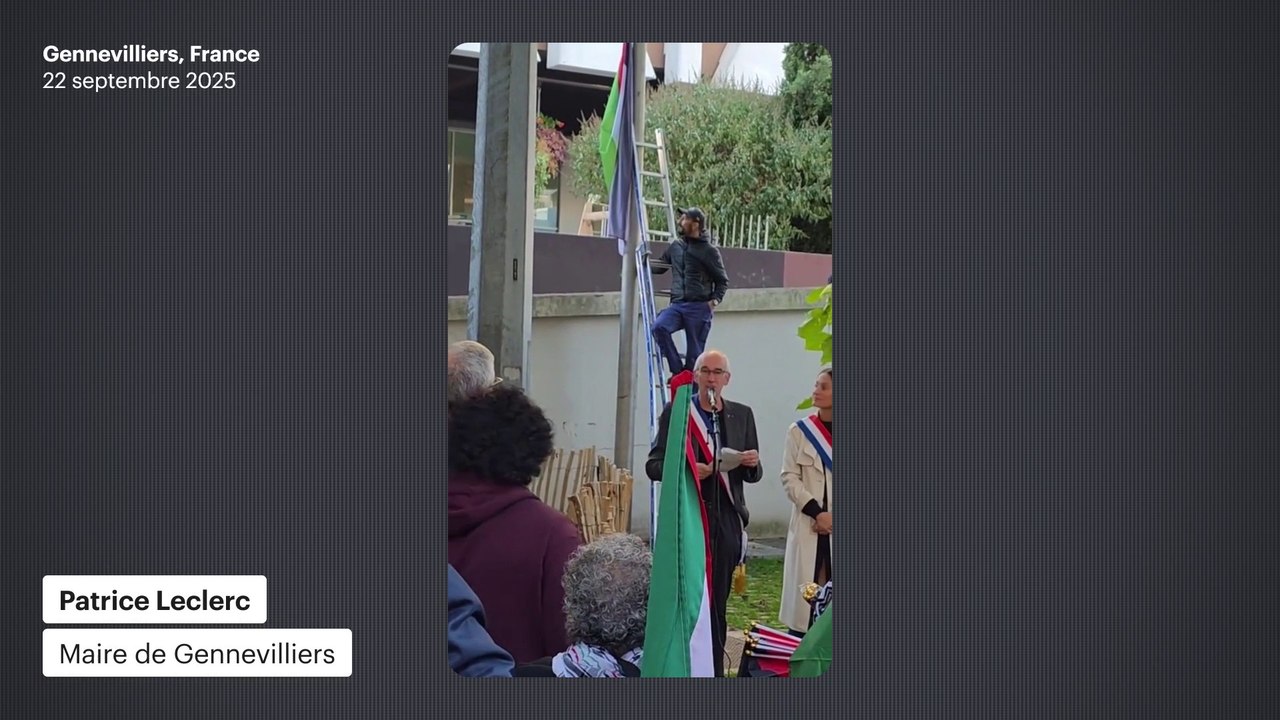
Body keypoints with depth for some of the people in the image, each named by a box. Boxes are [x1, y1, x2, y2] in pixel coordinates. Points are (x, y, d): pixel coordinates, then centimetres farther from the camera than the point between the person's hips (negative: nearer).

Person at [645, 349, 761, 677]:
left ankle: (714, 670, 10)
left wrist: (752, 464, -8)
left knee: (718, 601, 5)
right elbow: (653, 465, 1)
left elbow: (753, 475, 15)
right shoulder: (675, 412, 4)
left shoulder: (742, 415, 12)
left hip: (726, 518, 3)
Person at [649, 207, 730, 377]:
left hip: (699, 307, -4)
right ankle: (678, 370, -13)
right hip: (677, 305, 4)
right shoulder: (676, 246, 13)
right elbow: (660, 267, 28)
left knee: (694, 353, -3)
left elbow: (722, 281, 5)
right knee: (659, 327, -24)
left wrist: (715, 301, -8)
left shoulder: (709, 251, 0)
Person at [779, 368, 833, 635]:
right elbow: (790, 478, -1)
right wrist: (816, 512, -11)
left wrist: (835, 516, -9)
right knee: (804, 592, -2)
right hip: (808, 524, 0)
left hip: (839, 527, 1)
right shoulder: (799, 431, 2)